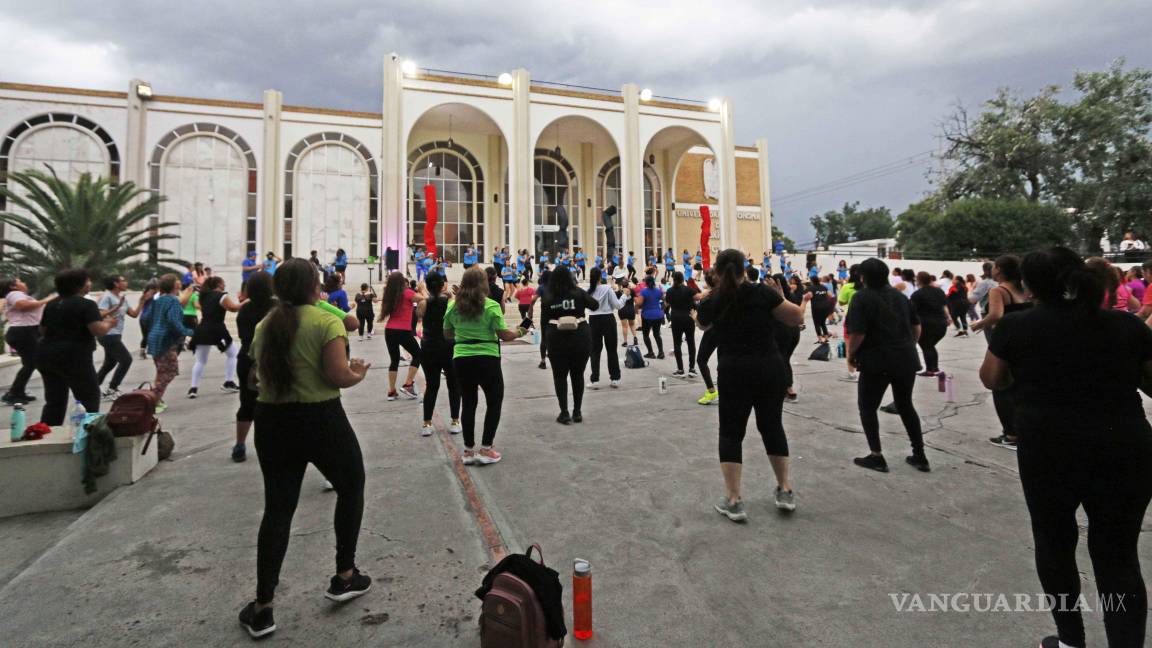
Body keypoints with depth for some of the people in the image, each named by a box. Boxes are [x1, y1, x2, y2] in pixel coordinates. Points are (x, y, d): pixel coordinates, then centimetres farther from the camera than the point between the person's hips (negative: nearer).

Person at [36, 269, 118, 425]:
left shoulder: (51, 304, 13)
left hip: (45, 355, 8)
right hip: (73, 358, -8)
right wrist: (108, 323, -1)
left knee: (54, 401, 14)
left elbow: (43, 328, 26)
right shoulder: (86, 304, -11)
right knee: (89, 398, 4)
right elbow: (98, 330, -20)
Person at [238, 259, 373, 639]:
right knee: (351, 488, 18)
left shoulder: (265, 325, 7)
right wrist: (359, 374, 0)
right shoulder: (326, 322, -13)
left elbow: (262, 374, 13)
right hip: (320, 420, -5)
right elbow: (338, 376, -19)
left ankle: (262, 608, 17)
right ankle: (344, 577, 27)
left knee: (278, 509, 13)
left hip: (272, 422, 5)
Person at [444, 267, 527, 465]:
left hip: (461, 359, 4)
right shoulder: (491, 306, -10)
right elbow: (504, 335, -12)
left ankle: (468, 451, 19)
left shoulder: (453, 306, 3)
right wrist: (519, 332, 7)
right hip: (486, 359, -4)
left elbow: (447, 335, 13)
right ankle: (485, 450, 11)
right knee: (494, 402, 12)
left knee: (468, 403, 15)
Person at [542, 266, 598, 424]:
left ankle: (564, 413, 6)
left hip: (557, 340, -1)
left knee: (560, 376, 9)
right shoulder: (578, 292, -3)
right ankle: (577, 412, 16)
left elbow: (544, 321, 3)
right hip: (580, 338, 1)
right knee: (578, 375, 12)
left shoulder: (548, 298, -2)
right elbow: (595, 305, 7)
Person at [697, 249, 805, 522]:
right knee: (772, 426, 18)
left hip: (734, 373, -1)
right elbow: (797, 318, 1)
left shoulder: (710, 302, 0)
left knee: (731, 433, 8)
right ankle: (786, 491, 26)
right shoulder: (763, 292, -4)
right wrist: (779, 297, 15)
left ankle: (733, 501, 5)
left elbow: (703, 324, 22)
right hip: (770, 369, 2)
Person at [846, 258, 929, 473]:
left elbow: (857, 334, -19)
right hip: (907, 360, 6)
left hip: (877, 361, -6)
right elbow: (917, 328, 13)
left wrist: (850, 355, -5)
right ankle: (920, 456, 23)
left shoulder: (862, 297, -10)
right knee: (905, 405, 20)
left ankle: (876, 456, 5)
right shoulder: (900, 295, 10)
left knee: (867, 407, 8)